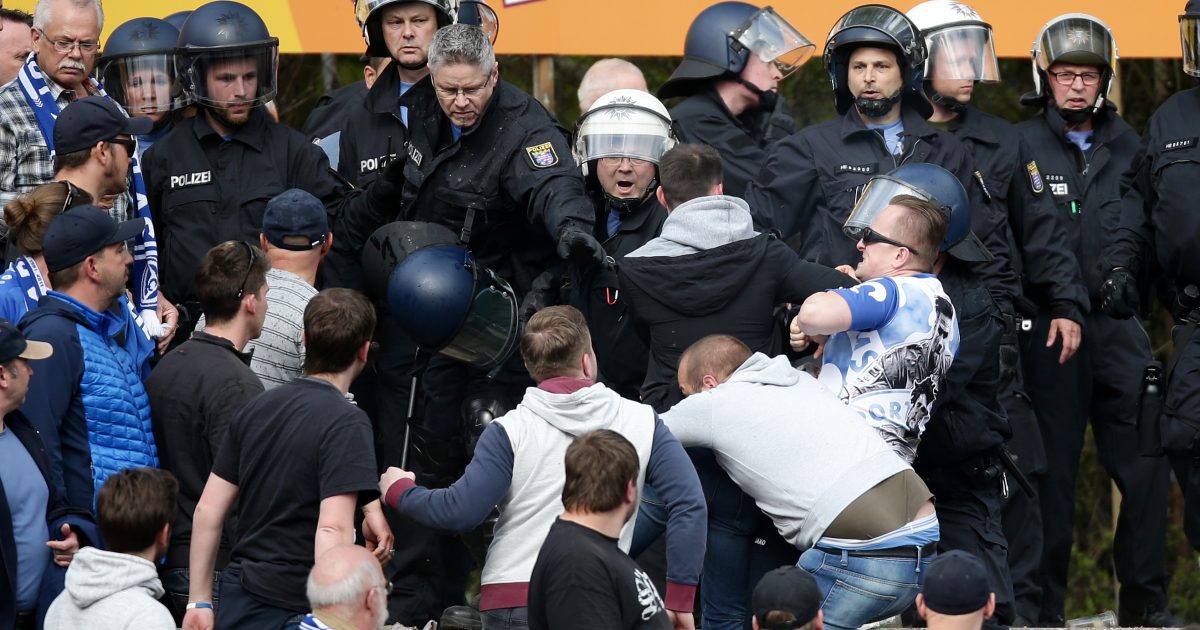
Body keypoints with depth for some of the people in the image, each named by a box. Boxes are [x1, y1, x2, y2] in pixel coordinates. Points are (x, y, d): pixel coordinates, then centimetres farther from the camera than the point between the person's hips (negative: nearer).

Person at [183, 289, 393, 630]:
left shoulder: (256, 408, 9)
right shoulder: (348, 424, -13)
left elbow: (208, 510, 9)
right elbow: (333, 529, -23)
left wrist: (199, 602, 14)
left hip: (238, 601, 7)